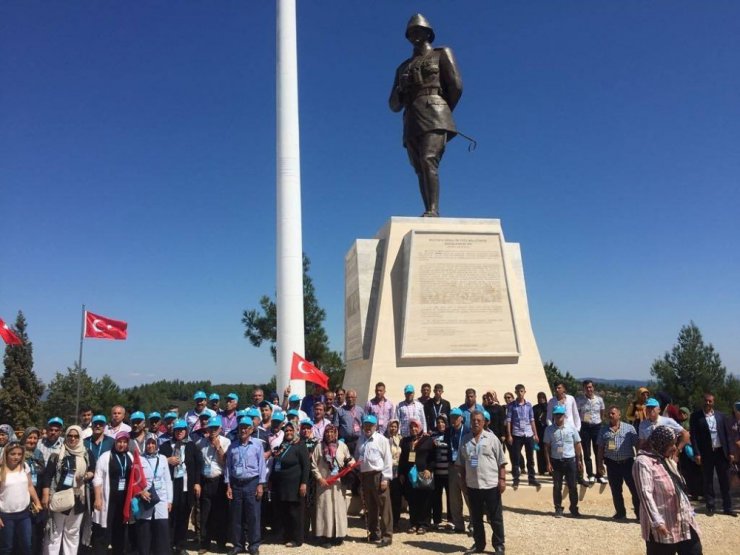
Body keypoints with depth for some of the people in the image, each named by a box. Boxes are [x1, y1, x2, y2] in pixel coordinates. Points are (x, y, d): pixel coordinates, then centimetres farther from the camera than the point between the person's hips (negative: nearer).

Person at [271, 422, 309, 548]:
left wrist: (304, 483, -18)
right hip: (280, 486, 6)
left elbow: (306, 466, -12)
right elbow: (275, 464, 20)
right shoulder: (281, 446, 14)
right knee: (282, 513, 10)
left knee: (294, 513, 0)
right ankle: (285, 537, 22)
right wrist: (271, 480, 17)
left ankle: (296, 539, 10)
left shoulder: (300, 446, -6)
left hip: (294, 486, -6)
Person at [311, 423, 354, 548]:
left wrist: (351, 463, -9)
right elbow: (313, 465, 1)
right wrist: (319, 478, -7)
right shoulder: (319, 447, -1)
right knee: (325, 508, -1)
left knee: (339, 508, 4)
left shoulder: (342, 446, 1)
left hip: (338, 482, 1)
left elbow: (349, 459, 13)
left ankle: (338, 535, 15)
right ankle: (325, 536, 4)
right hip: (324, 482, -1)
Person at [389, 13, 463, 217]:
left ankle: (433, 211, -33)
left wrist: (442, 112, 9)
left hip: (433, 116, -5)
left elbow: (456, 86, 3)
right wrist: (400, 89, 0)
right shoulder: (403, 67, 28)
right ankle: (430, 215, -8)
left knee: (428, 161, -24)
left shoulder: (441, 54, 15)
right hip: (411, 121, 5)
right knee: (421, 170, -4)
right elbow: (394, 105, 21)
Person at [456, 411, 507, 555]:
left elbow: (501, 461, -4)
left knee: (495, 517, 6)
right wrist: (462, 480, 9)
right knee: (476, 517, 13)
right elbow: (461, 463, 11)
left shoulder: (491, 438, -5)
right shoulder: (465, 440, 5)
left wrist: (502, 479, -8)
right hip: (472, 485, 4)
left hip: (491, 484, -3)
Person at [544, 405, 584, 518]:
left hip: (570, 460, 0)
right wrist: (548, 463, -5)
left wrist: (580, 461, 1)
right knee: (557, 486, 7)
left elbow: (577, 445, 3)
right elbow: (547, 447, 0)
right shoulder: (549, 429, -2)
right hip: (556, 461, 0)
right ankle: (558, 508, 17)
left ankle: (574, 508, 20)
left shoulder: (571, 427, -1)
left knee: (572, 486, 6)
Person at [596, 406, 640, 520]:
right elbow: (600, 448, 9)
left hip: (628, 463, -3)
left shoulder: (629, 428, 0)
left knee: (635, 489, -1)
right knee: (615, 490, 10)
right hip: (612, 464, 3)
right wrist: (600, 464, 5)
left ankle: (640, 513, 10)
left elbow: (637, 445, 1)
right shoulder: (604, 430, 7)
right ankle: (620, 513, 23)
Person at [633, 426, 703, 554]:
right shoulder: (643, 462, -16)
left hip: (682, 521, 8)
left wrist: (688, 510, 19)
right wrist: (656, 522, -26)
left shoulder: (667, 460, 14)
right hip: (662, 525, -8)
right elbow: (645, 494, -22)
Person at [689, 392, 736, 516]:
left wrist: (731, 452, 1)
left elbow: (728, 434, 7)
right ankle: (710, 507, 15)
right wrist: (696, 453, -11)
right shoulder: (696, 416, -3)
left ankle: (727, 507, 18)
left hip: (721, 452, 2)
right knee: (708, 481, 7)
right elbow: (693, 435, -5)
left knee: (725, 481, 8)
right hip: (706, 453, -2)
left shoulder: (721, 416, 7)